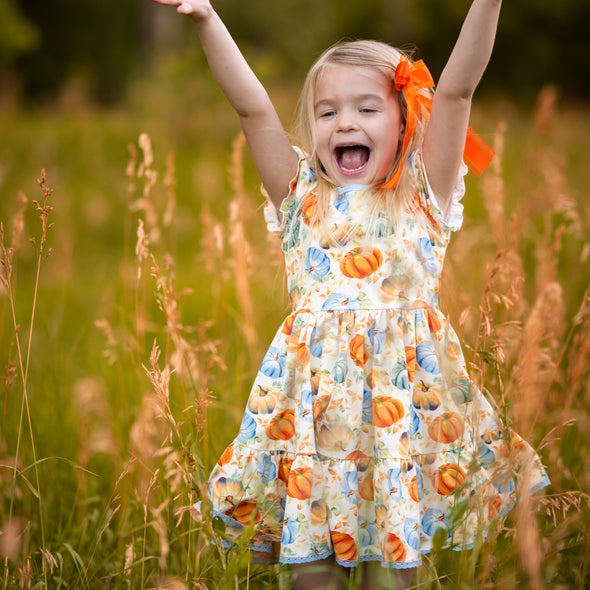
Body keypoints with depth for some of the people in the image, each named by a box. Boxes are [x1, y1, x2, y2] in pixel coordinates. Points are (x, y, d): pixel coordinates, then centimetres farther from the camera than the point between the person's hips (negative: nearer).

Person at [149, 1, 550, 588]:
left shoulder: (422, 194, 8)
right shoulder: (302, 197, 11)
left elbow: (454, 92, -2)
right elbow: (253, 109, 2)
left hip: (407, 392, -1)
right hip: (313, 396, 1)